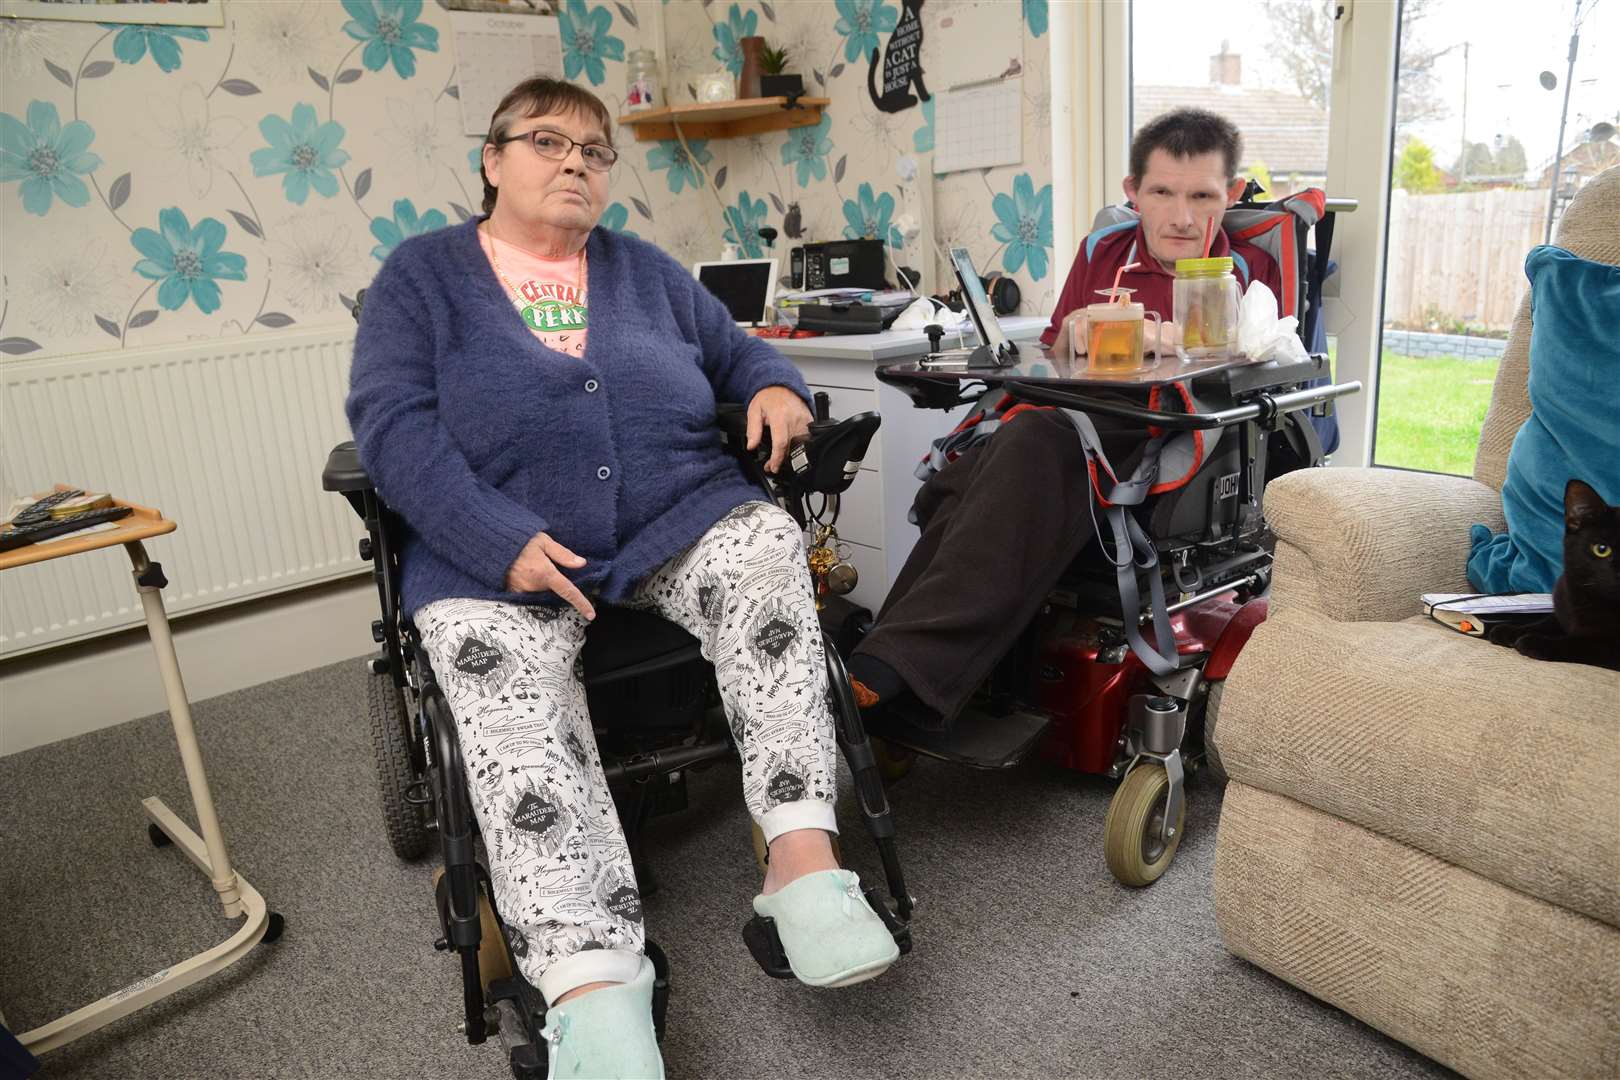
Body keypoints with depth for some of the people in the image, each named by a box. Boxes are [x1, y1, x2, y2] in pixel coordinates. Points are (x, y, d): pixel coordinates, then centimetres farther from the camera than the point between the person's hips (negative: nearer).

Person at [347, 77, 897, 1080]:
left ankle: (805, 858, -31)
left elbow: (737, 351, 24)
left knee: (767, 544, -27)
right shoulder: (422, 274, 10)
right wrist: (504, 542, -18)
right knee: (514, 708, -30)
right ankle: (592, 986, -37)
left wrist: (776, 387, -3)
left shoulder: (647, 270, 21)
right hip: (499, 555, -2)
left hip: (677, 518, 3)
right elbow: (392, 421, -3)